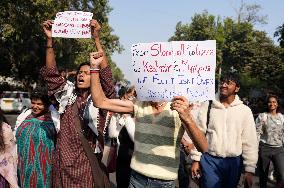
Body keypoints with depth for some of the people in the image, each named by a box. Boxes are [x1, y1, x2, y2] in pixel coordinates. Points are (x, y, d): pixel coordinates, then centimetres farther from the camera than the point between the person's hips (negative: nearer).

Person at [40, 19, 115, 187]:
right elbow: (51, 73, 0)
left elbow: (106, 75, -20)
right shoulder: (68, 94, 7)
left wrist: (97, 39, -27)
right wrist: (50, 40, -11)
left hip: (88, 164, -3)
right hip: (63, 162, 4)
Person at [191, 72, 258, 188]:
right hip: (209, 161, -1)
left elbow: (250, 142, -1)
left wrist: (249, 169, -3)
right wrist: (196, 159, -2)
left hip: (234, 162, 1)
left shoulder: (245, 111, -1)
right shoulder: (207, 106, -1)